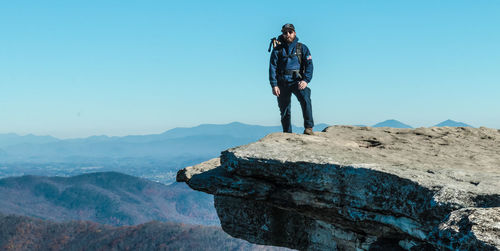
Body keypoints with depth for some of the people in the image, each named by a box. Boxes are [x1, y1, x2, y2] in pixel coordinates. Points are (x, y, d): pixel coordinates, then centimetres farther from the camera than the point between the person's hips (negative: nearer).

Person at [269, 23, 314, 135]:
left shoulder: (302, 48, 7)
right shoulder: (277, 49, 9)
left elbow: (309, 65, 0)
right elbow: (272, 67, 3)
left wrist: (306, 80, -16)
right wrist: (274, 85, -9)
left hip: (297, 81, -2)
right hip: (282, 83, 2)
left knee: (305, 98, -28)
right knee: (284, 110, 4)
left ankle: (308, 128, -28)